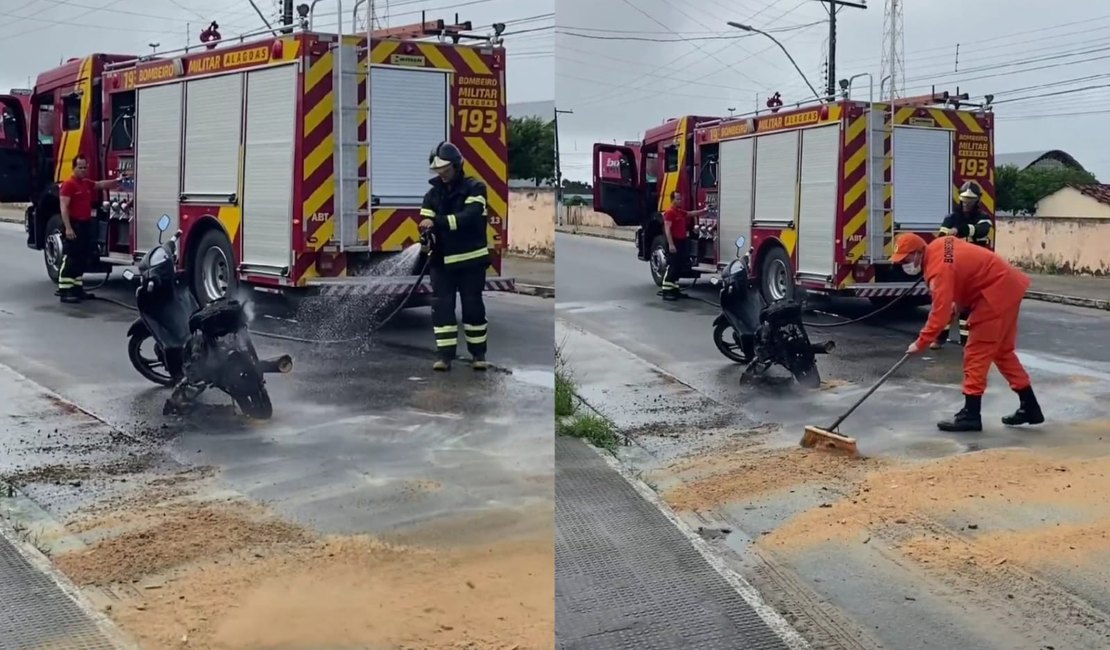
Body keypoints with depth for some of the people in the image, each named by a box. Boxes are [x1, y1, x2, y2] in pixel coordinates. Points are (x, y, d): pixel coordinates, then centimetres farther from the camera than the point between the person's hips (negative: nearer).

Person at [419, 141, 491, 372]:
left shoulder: (475, 188, -6)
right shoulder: (433, 194, 7)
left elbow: (469, 217, -22)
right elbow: (427, 224, -1)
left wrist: (437, 222, -32)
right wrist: (426, 235, -26)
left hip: (471, 259, -3)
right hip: (442, 261, 3)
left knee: (473, 306, 3)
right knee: (442, 306, -2)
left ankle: (479, 353, 14)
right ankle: (444, 355, 2)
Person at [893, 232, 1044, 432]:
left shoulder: (939, 269, -25)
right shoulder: (937, 246, 4)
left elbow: (940, 313, -28)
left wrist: (920, 343, -20)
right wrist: (958, 301, 14)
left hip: (996, 292, -10)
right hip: (1007, 285, 10)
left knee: (977, 352, -7)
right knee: (1002, 350, 17)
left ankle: (970, 414, -4)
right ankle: (1029, 407, 24)